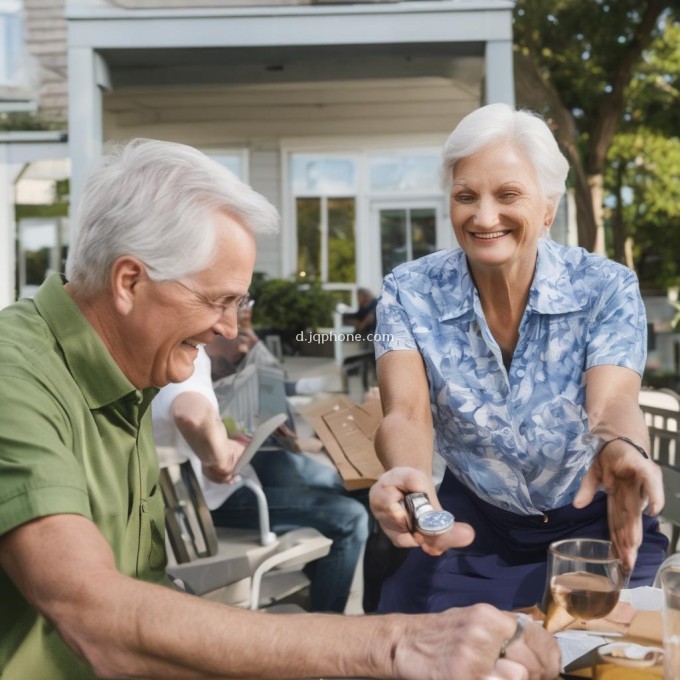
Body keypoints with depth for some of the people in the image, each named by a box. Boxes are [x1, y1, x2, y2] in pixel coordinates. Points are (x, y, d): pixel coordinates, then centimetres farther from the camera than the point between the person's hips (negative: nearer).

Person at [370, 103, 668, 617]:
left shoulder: (607, 289, -11)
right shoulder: (410, 294, -9)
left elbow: (612, 403, -26)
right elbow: (406, 414, -22)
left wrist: (620, 449, -52)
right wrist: (408, 475, -47)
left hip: (593, 524, 0)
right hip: (473, 526, 1)